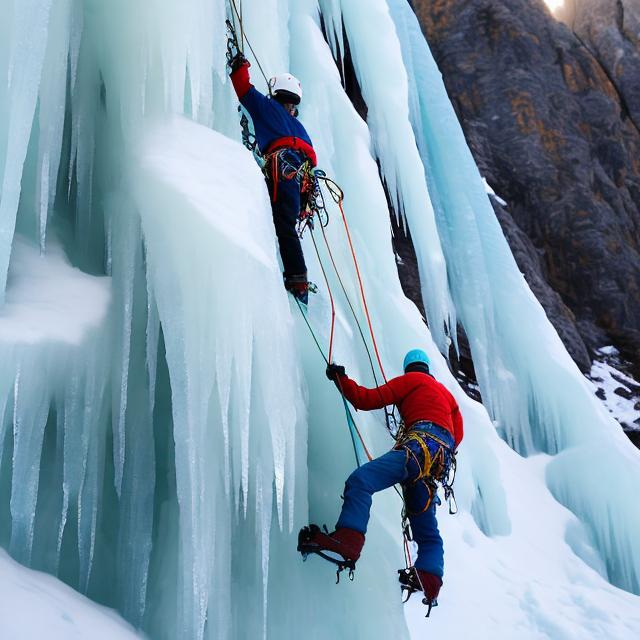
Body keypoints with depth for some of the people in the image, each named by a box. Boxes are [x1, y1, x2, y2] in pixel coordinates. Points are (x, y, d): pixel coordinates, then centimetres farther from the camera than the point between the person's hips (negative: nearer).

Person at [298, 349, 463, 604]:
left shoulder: (411, 379, 15)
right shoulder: (446, 392, 37)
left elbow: (367, 399, 7)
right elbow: (457, 434, 33)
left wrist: (340, 378, 17)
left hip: (422, 445, -8)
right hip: (441, 459, 8)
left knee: (360, 480, -26)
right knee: (426, 530, 16)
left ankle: (347, 541, -45)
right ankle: (428, 579, 0)